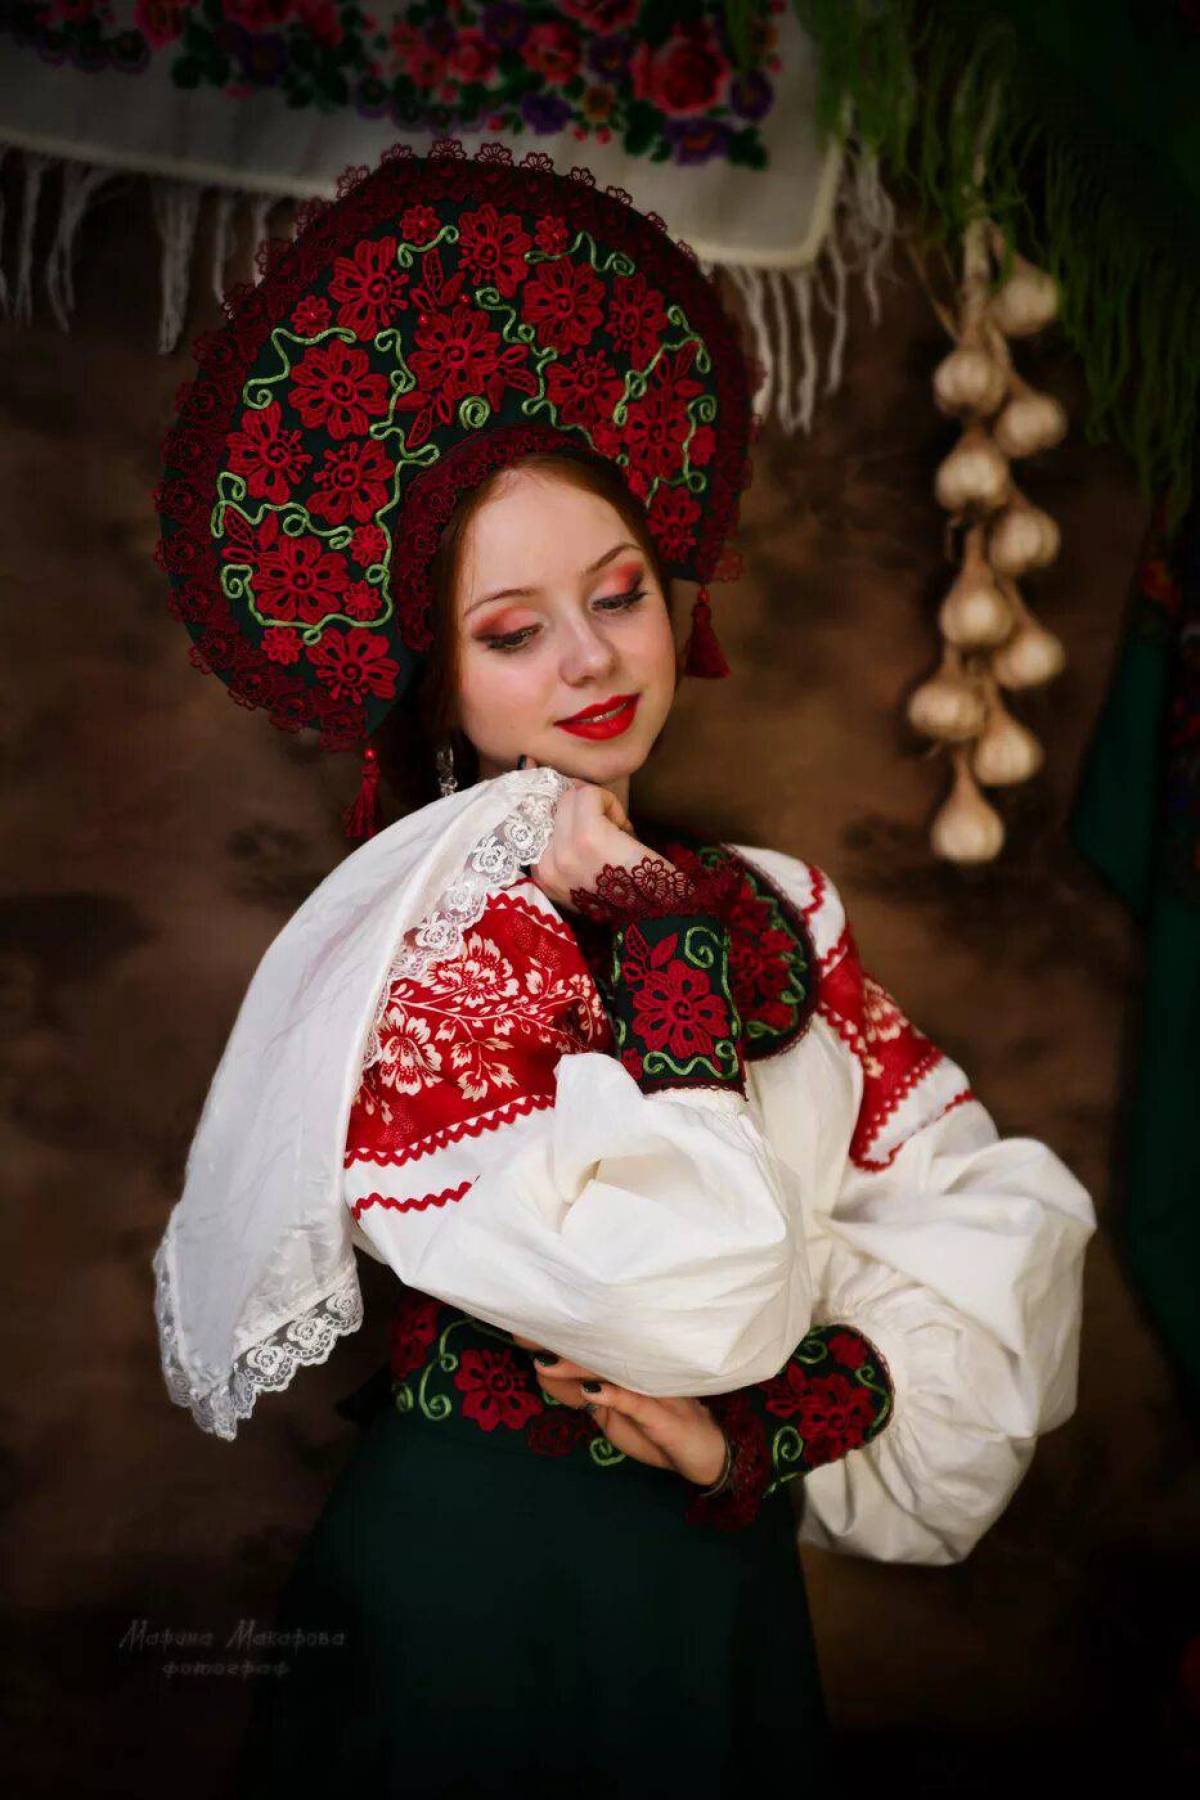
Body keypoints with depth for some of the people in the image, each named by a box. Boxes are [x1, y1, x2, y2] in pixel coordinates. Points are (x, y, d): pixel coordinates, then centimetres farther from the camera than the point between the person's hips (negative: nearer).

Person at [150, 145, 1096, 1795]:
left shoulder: (780, 905, 2)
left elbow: (995, 1219, -5)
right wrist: (662, 943, -18)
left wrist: (782, 1418, -16)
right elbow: (686, 1299, -26)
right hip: (481, 1586, -5)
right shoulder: (430, 933, -15)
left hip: (729, 1575, 5)